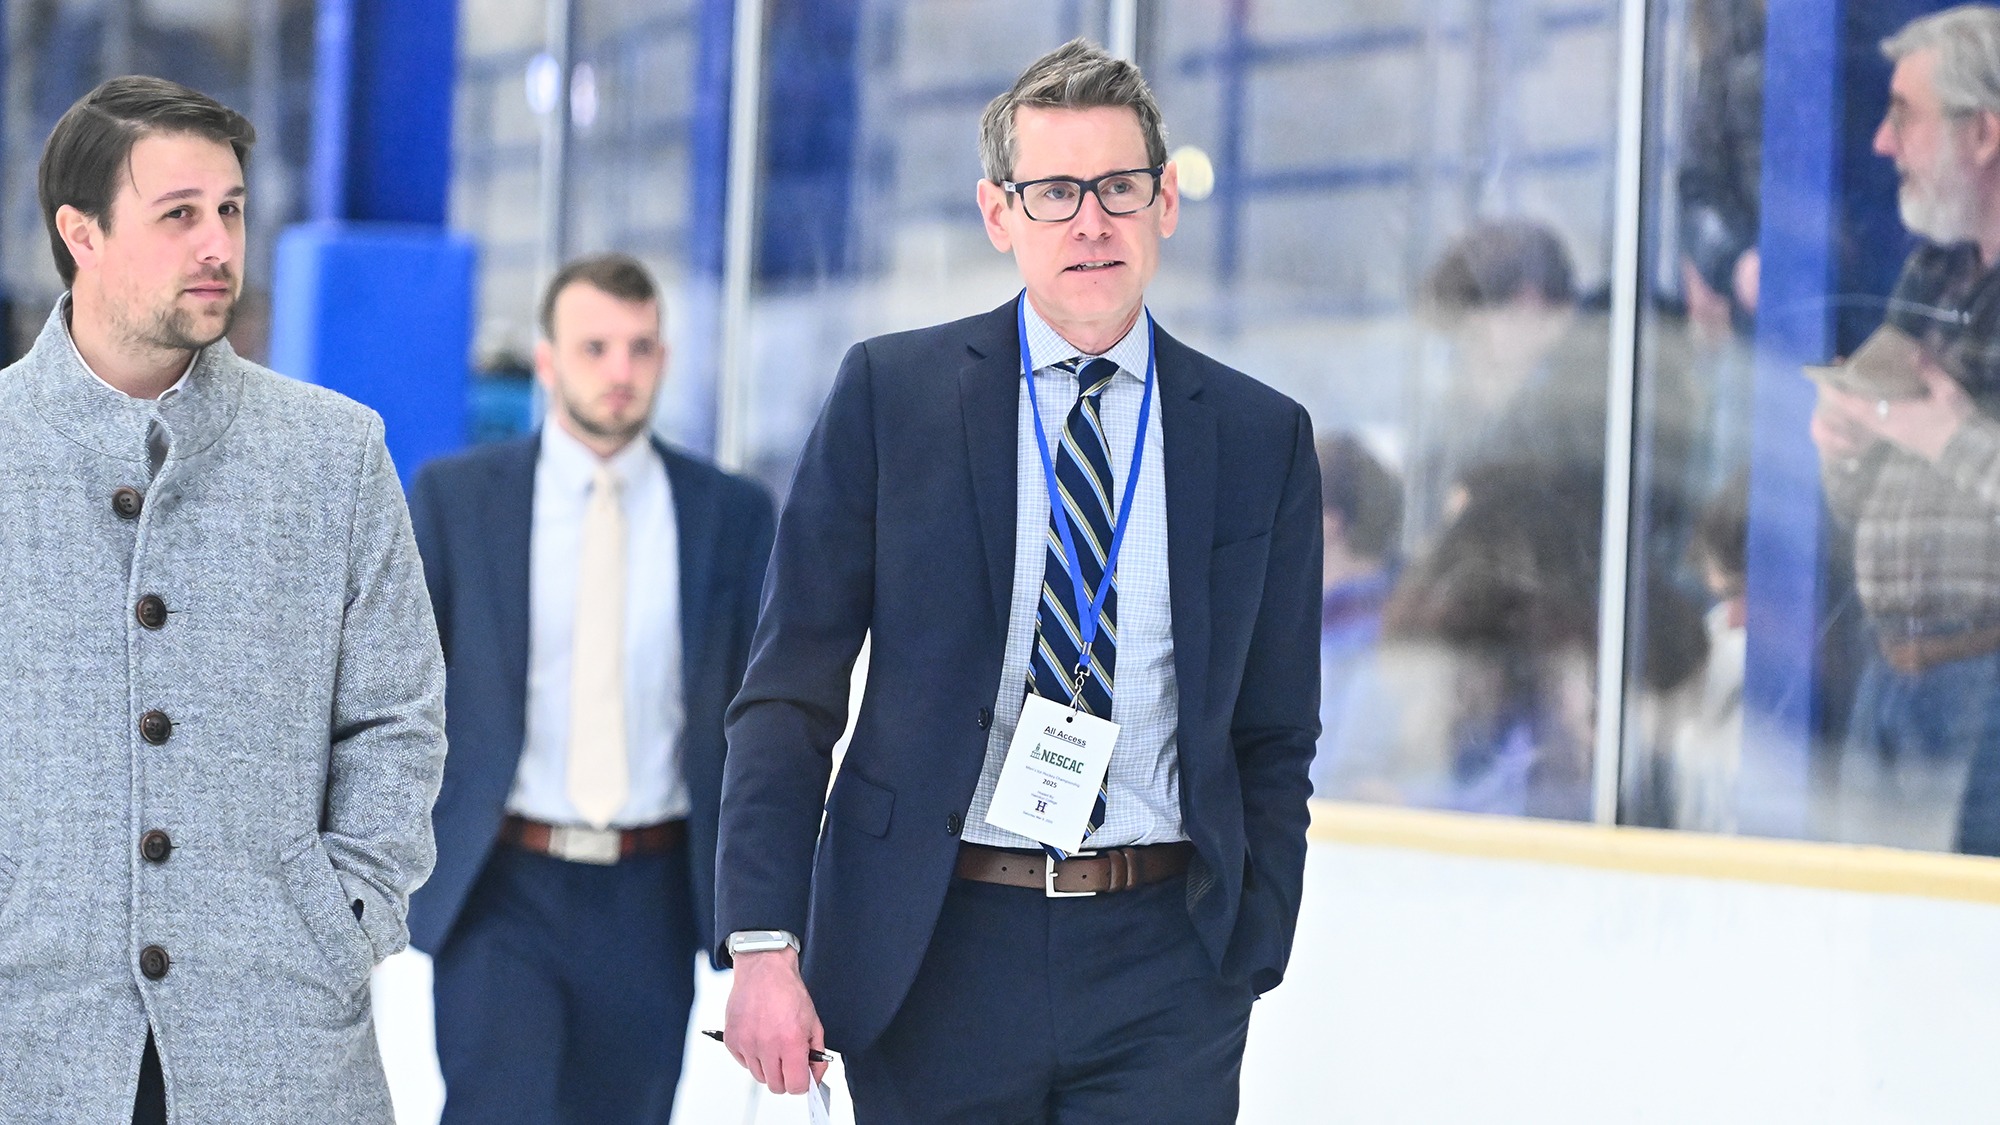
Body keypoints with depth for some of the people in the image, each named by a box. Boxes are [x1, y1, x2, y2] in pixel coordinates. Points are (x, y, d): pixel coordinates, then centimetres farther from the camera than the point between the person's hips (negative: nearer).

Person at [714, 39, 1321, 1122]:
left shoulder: (1263, 436, 7)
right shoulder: (890, 392, 2)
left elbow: (1274, 739, 11)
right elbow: (789, 690, -1)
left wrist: (1248, 966, 3)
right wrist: (762, 942, -9)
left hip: (1162, 964, 1)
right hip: (934, 952, -1)